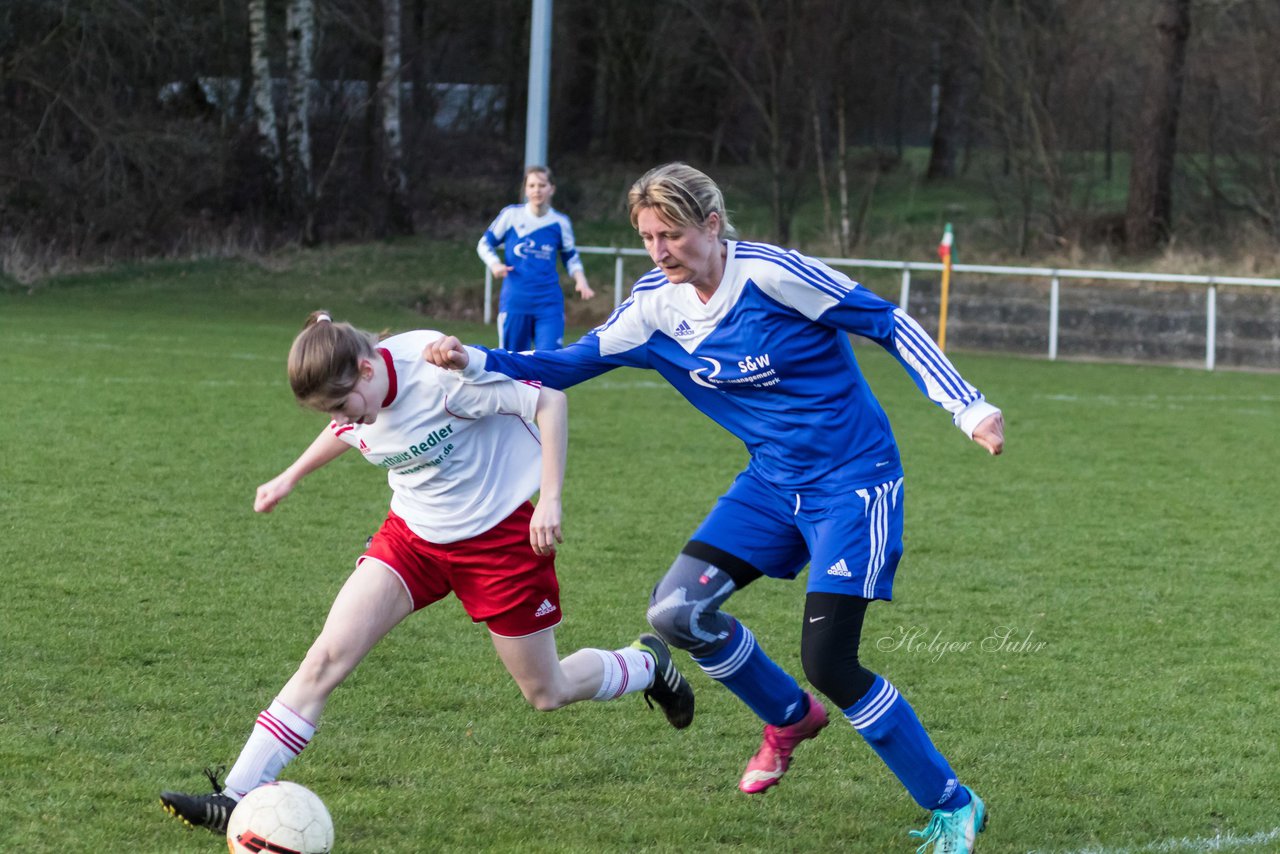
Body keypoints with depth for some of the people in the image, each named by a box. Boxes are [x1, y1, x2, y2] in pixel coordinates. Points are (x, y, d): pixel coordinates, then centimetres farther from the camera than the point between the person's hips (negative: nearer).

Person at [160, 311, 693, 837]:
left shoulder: (439, 372, -31)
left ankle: (647, 665, 41)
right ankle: (236, 800, -13)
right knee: (327, 658, -13)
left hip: (496, 532, -5)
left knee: (546, 694, 8)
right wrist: (289, 479, 26)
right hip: (412, 533, 5)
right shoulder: (356, 402, -10)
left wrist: (550, 501, -26)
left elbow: (549, 400, -23)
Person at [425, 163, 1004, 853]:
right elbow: (569, 364, 3)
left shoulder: (770, 275, -21)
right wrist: (473, 361, -13)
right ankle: (789, 717, 21)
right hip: (774, 482, 7)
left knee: (827, 663, -16)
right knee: (676, 611, -7)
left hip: (854, 481, -7)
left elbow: (888, 323, -13)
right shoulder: (656, 304, -2)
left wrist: (967, 407, -18)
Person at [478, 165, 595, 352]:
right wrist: (495, 264, -10)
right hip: (515, 301, 0)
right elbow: (485, 243, 10)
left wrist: (581, 280, 1)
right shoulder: (511, 215, 0)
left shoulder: (560, 222, 4)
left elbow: (571, 257, 19)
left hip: (549, 303, 0)